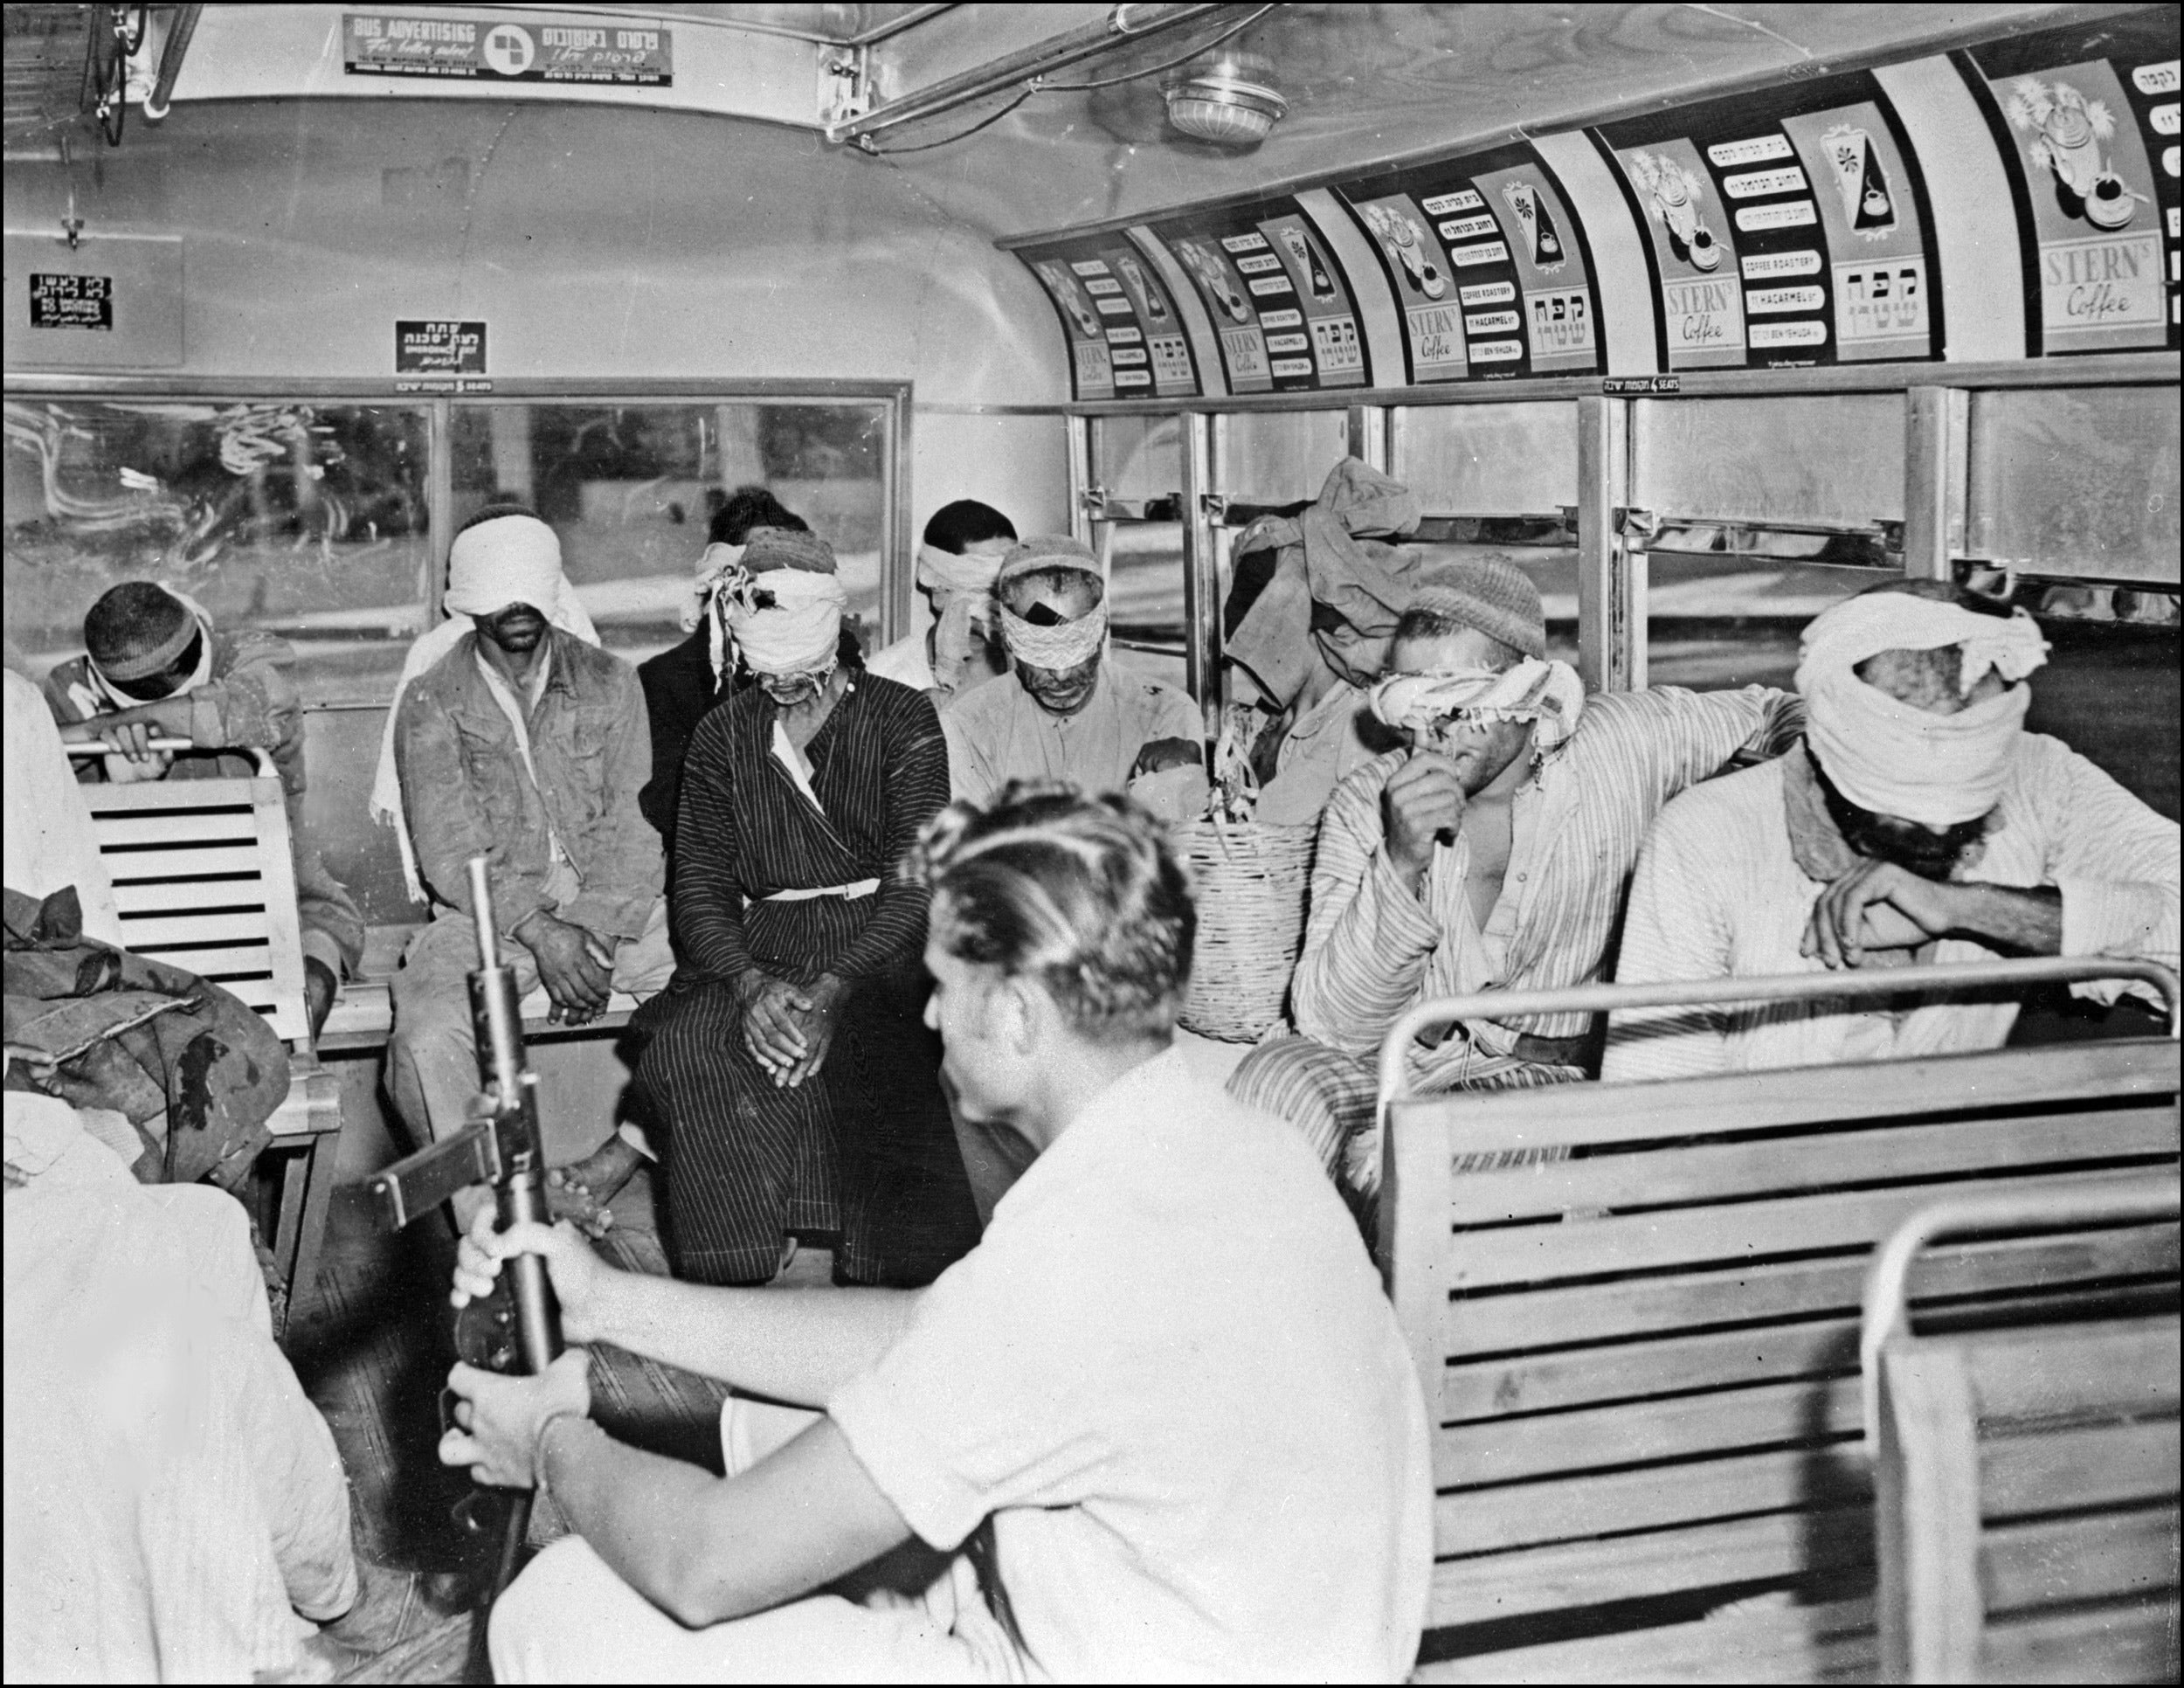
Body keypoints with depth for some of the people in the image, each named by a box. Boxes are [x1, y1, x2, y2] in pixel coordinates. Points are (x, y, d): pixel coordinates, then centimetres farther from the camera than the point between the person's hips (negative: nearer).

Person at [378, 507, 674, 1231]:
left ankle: (609, 1168, -16)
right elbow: (449, 853, -7)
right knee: (426, 1036, -32)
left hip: (613, 906, 2)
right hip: (486, 913, -2)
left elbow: (632, 831, 0)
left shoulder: (609, 685, 8)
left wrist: (591, 933, -17)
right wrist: (541, 933, -21)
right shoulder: (432, 701, 2)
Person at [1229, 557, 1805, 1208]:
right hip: (1388, 1074, 2)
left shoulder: (1621, 744, -2)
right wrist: (1401, 863, -25)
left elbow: (1776, 715, 14)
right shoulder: (1366, 802, -2)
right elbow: (1334, 1028, -10)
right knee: (1277, 1074, -29)